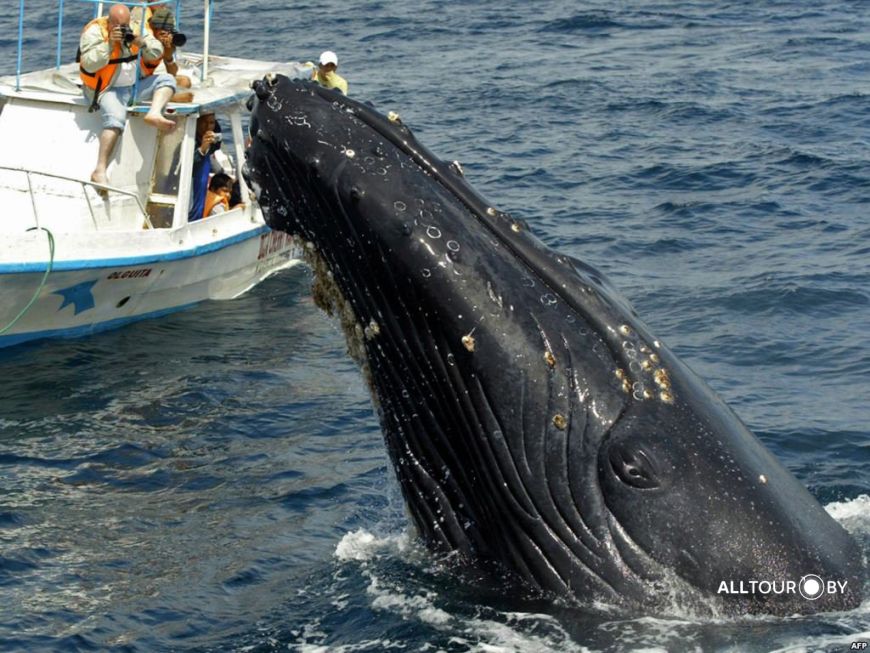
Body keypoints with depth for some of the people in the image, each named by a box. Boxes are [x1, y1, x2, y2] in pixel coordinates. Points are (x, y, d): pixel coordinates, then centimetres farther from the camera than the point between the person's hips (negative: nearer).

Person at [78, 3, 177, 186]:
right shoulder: (94, 32, -11)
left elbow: (157, 53, 0)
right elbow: (89, 64, -22)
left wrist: (142, 43, -20)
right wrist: (109, 44, -28)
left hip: (135, 85, 6)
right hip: (108, 89, -6)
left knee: (167, 79, -7)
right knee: (116, 118, -32)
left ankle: (154, 114, -32)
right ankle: (100, 171, -36)